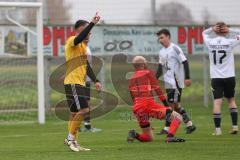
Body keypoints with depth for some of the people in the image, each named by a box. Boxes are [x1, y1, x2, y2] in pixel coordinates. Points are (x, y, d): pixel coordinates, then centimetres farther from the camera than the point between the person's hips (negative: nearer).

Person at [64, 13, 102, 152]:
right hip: (73, 82, -10)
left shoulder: (83, 45, 20)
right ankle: (71, 137, -11)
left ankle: (74, 142, 12)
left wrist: (95, 81, 20)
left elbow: (86, 65, 26)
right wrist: (92, 23, -37)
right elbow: (80, 37, -34)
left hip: (79, 83, 10)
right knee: (83, 109, -17)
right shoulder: (72, 41, -9)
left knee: (75, 113, 10)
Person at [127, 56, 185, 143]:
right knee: (177, 117, 0)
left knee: (149, 137, 20)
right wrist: (166, 105, -7)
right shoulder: (148, 73, 7)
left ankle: (134, 135, -9)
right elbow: (157, 89, -4)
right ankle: (170, 137, -25)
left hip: (137, 109, 6)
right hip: (149, 105, -6)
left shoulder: (131, 80, 23)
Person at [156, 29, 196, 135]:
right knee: (176, 104, 10)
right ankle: (189, 125, 18)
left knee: (171, 104, -8)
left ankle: (167, 128, -6)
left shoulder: (175, 49, -10)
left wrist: (187, 78, -17)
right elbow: (160, 67, 18)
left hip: (176, 81, -8)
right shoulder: (162, 52, 13)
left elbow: (184, 62, -13)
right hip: (168, 82, 8)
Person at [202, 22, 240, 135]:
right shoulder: (230, 43, -7)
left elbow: (204, 33, 19)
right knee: (231, 100, 16)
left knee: (217, 102, -5)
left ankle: (217, 129, -11)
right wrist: (230, 31, -4)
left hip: (215, 78, 0)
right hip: (229, 77, 0)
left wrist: (212, 29, 0)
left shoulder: (210, 43, -2)